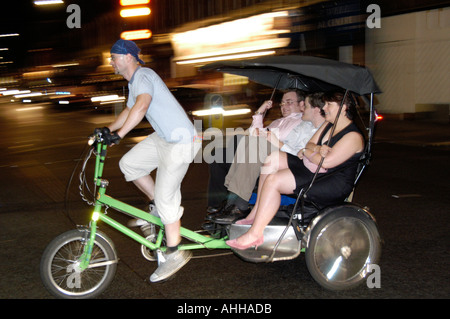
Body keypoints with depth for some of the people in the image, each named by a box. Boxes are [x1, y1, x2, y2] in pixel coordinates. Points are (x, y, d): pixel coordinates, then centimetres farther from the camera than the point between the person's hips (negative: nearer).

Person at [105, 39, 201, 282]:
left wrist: (118, 135, -42)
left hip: (180, 141, -10)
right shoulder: (133, 82, 15)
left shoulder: (143, 76, -18)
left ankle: (174, 254, 4)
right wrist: (107, 130, 26)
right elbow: (129, 110, 32)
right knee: (128, 164, 5)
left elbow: (142, 105, -37)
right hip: (162, 137, 10)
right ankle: (159, 207, 20)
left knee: (165, 196, -7)